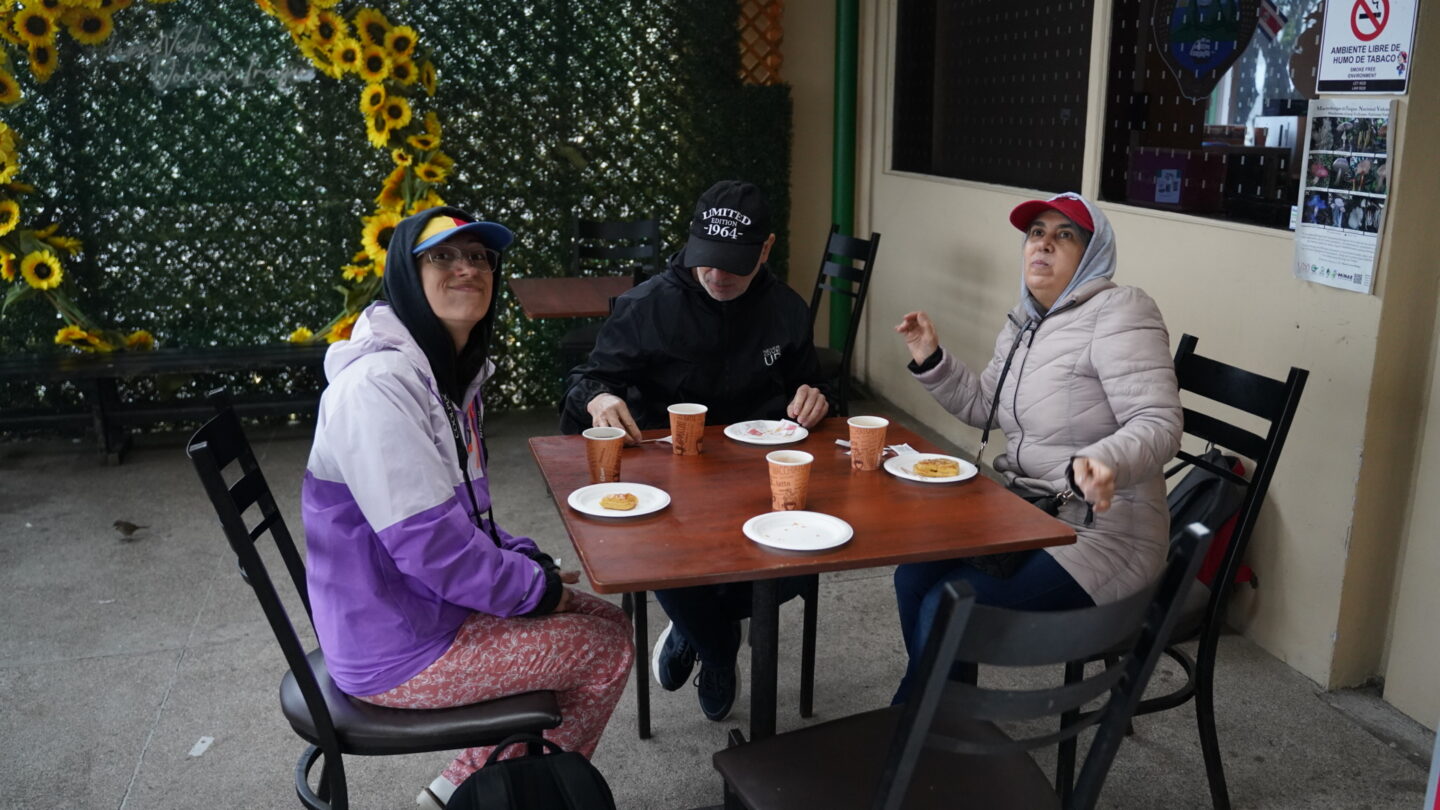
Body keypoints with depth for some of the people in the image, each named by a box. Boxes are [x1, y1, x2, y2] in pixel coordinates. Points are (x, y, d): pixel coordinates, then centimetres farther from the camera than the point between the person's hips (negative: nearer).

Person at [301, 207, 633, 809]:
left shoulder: (453, 371, 8)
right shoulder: (376, 384, -24)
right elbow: (432, 546, -27)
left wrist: (530, 563, 4)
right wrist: (539, 586, -13)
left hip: (431, 605, 10)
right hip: (397, 651, -10)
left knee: (605, 620, 14)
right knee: (607, 647, -3)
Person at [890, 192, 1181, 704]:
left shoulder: (1118, 312, -16)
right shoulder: (1024, 322, 11)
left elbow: (1158, 425, -23)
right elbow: (984, 406, 22)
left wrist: (1103, 462, -43)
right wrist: (931, 360, 8)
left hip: (1102, 536, -9)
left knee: (946, 605, -18)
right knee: (913, 574, -3)